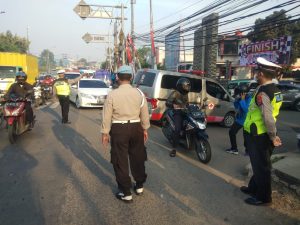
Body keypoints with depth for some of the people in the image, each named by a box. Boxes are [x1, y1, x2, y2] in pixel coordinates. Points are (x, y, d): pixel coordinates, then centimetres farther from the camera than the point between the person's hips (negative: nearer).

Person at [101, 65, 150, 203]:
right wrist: (145, 129, 16)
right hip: (136, 127, 3)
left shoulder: (112, 94, -12)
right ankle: (139, 185, 36)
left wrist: (105, 133, 3)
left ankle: (126, 193, 17)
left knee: (120, 161, 8)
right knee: (137, 157, 19)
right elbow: (145, 114, 3)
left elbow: (107, 116, -8)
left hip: (119, 129, -3)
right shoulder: (139, 93, -4)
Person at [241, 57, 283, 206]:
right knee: (260, 164, 22)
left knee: (261, 166, 4)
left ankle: (263, 197, 18)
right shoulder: (275, 90, 7)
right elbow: (271, 115, 11)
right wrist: (273, 135, 15)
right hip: (264, 134, 9)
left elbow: (268, 118, -28)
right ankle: (254, 188, 39)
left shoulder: (263, 92, -23)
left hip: (258, 136, -9)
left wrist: (273, 136, -17)